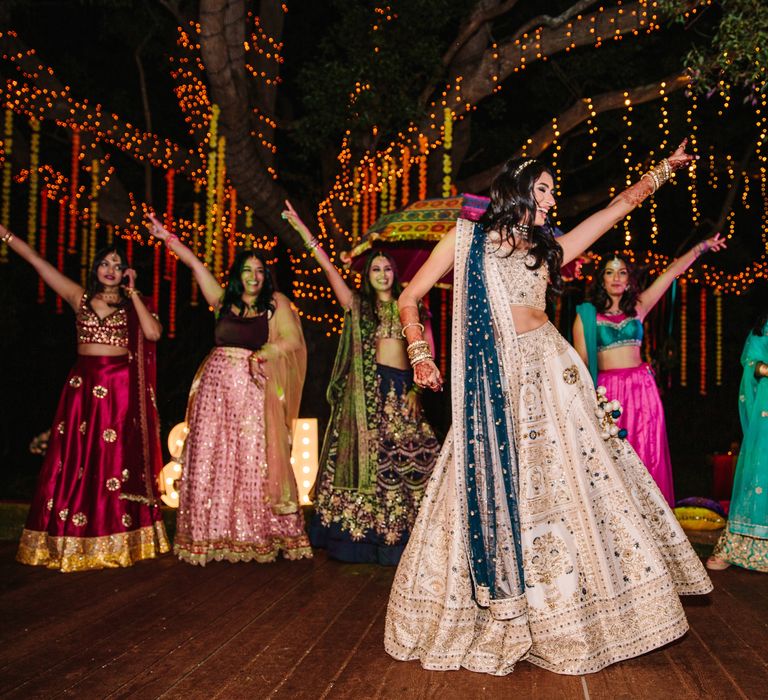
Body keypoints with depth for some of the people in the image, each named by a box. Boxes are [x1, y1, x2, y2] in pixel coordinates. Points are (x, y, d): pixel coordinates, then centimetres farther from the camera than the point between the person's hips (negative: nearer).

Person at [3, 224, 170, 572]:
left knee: (118, 461, 2)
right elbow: (38, 262, 6)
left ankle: (119, 540, 8)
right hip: (84, 386, 2)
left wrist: (132, 292, -9)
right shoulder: (81, 298, 8)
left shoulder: (133, 304, 6)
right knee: (75, 461, 2)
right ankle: (72, 541, 10)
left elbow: (153, 333, -13)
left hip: (120, 388, -1)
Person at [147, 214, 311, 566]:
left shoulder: (276, 303, 5)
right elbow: (194, 264, 13)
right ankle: (213, 536, 9)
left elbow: (292, 341, -4)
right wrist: (166, 237, 12)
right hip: (217, 385, 3)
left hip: (254, 391, -2)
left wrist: (261, 355, -16)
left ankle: (258, 536, 5)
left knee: (254, 462, -2)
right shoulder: (223, 300, 11)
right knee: (211, 460, 1)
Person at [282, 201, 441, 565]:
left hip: (402, 388, 2)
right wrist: (302, 229, 1)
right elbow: (328, 267, 5)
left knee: (406, 461, -3)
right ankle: (359, 538, 6)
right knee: (365, 457, -2)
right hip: (367, 388, -1)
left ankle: (396, 539, 4)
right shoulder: (357, 305, 11)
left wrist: (416, 389, -2)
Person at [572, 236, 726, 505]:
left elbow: (672, 271, 12)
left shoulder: (638, 307, 10)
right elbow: (580, 362, 0)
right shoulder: (587, 314, 2)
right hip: (608, 391, -3)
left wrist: (702, 246, 12)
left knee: (647, 459, 3)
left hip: (643, 389, 3)